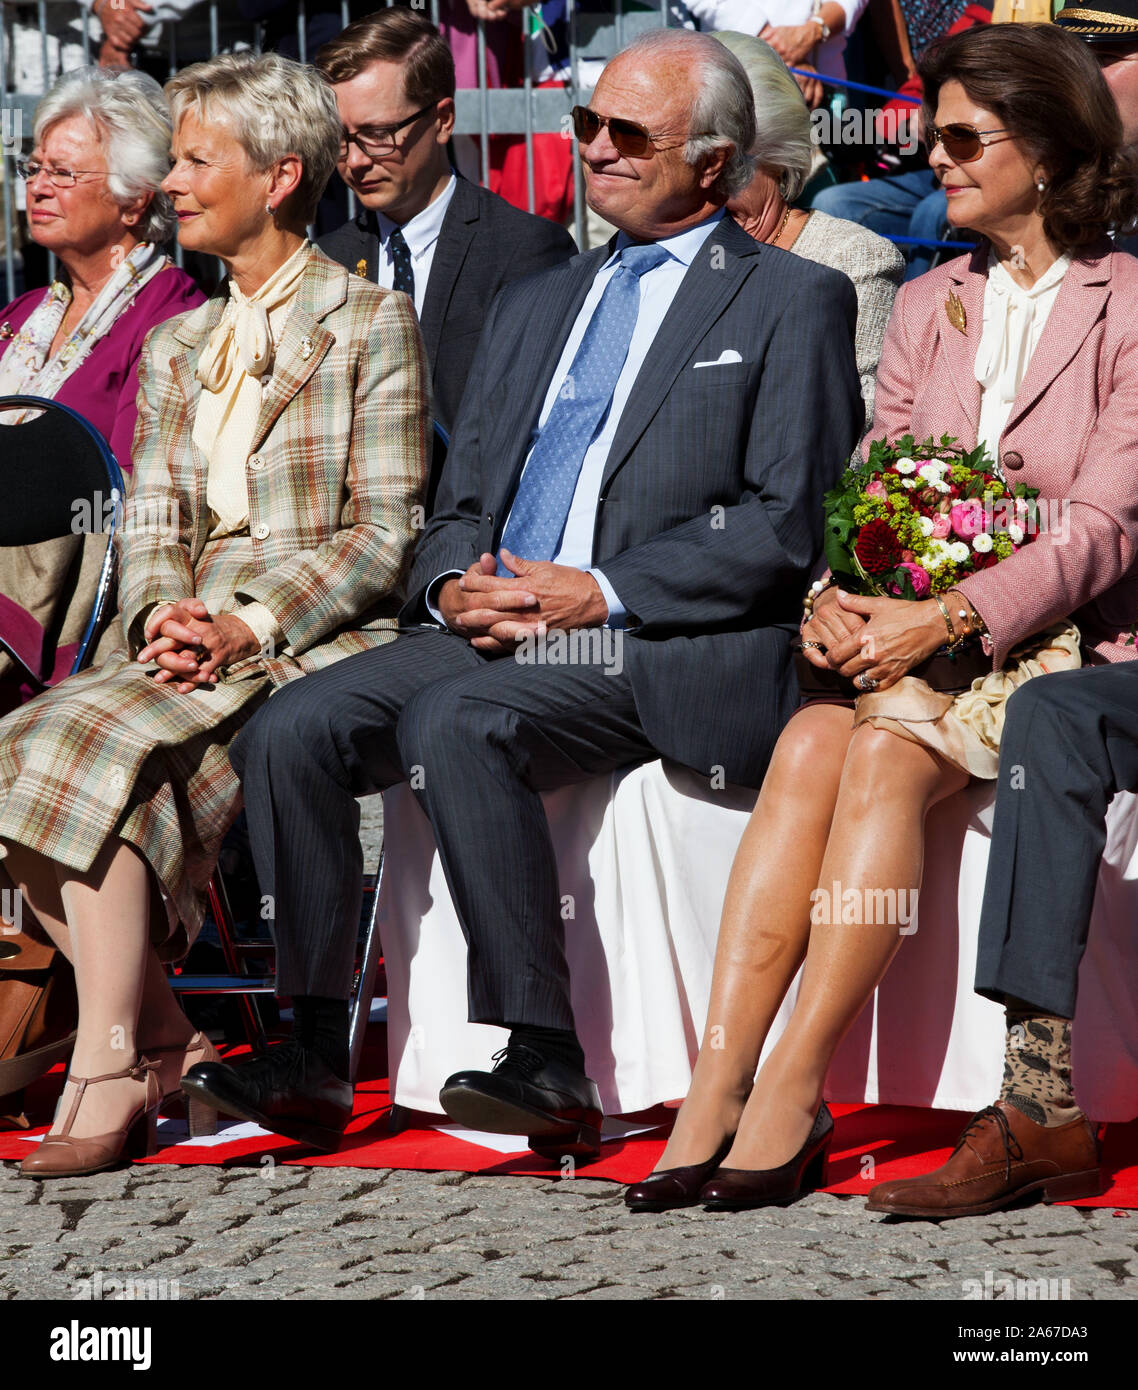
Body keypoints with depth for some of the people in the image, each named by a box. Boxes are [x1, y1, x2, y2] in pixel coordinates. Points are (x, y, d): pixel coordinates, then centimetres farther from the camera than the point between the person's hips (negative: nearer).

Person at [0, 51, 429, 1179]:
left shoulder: (371, 327, 2)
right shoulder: (175, 351, 21)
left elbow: (383, 535, -5)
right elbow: (151, 526, 14)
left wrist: (251, 626, -17)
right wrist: (163, 613, -9)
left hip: (319, 643, -6)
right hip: (187, 640, 6)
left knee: (100, 747, -30)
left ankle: (109, 1074, -26)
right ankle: (164, 1039, -14)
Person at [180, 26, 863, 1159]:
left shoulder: (794, 302, 5)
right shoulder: (534, 304, 26)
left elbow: (788, 522, -6)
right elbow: (461, 501, 23)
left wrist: (604, 591, -15)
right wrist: (454, 584, -1)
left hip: (658, 649, -6)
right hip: (492, 632, 7)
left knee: (454, 723, -33)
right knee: (291, 729, -17)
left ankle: (545, 1062, -31)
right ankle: (313, 1045, -11)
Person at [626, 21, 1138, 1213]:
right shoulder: (926, 308, 19)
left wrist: (945, 619, -21)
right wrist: (840, 599, -9)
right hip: (911, 637, 5)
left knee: (881, 753, -32)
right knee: (809, 742, -27)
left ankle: (794, 1093, -34)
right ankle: (716, 1089, -35)